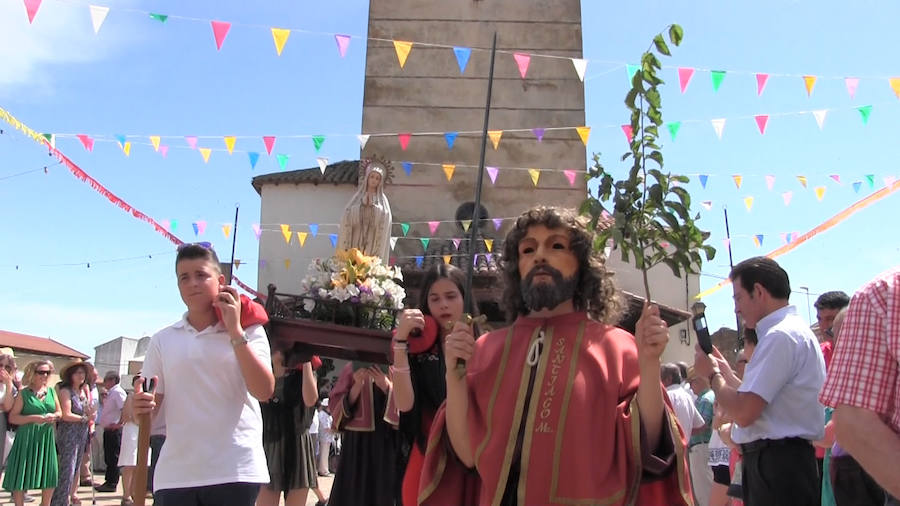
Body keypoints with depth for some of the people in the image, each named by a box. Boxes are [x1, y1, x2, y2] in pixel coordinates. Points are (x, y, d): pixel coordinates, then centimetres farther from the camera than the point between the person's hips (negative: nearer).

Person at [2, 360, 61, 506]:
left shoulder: (51, 391, 11)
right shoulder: (24, 393, -3)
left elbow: (59, 412, 16)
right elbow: (12, 417, -7)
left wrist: (53, 416, -6)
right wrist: (33, 418, -18)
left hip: (47, 439, 4)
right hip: (27, 438, -4)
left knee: (50, 476, 6)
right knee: (21, 475, -1)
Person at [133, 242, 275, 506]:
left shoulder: (248, 330, 3)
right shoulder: (163, 340, 10)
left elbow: (264, 391, -10)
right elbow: (150, 405, 11)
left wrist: (235, 331, -11)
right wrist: (142, 407, -12)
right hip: (175, 473, 2)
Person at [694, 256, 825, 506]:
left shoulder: (780, 336, -17)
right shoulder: (796, 330, 17)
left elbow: (743, 413, -22)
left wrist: (712, 374, -7)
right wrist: (726, 372, 15)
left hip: (775, 466, -10)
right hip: (786, 461, 10)